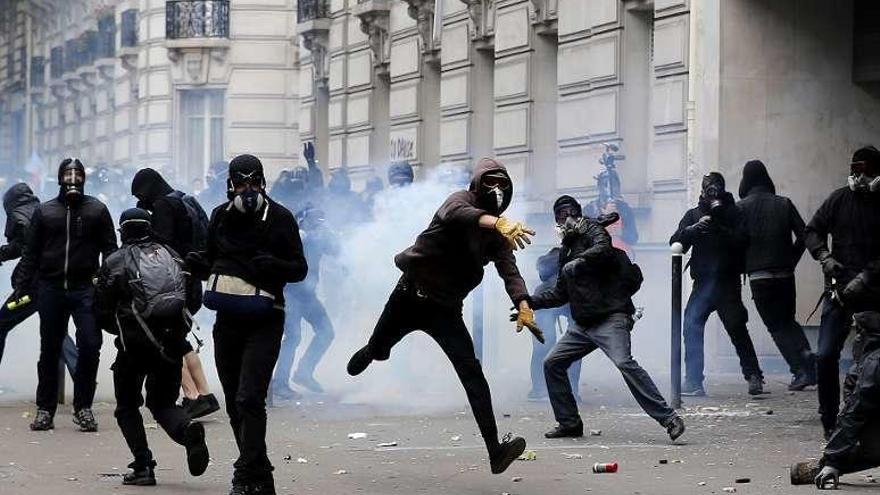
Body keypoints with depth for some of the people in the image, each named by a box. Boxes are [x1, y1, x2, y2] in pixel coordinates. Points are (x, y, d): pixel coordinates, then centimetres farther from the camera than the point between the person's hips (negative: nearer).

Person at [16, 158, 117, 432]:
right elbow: (31, 254, 11)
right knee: (49, 351, 6)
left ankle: (83, 407, 3)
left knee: (89, 347, -9)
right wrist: (20, 287, 2)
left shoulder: (97, 210, 7)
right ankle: (45, 409, 13)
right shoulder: (45, 212, 11)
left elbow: (109, 250, 5)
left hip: (85, 290, -1)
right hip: (51, 289, 1)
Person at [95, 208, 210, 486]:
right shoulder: (173, 258, 11)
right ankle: (188, 430, -17)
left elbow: (102, 310, 1)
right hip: (173, 344, 3)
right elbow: (195, 299, 10)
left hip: (135, 345, -3)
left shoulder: (115, 263, 0)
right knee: (163, 403, 16)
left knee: (127, 406, 13)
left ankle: (143, 466, 0)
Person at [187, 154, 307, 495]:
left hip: (264, 322, -5)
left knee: (249, 399, -16)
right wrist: (197, 264, -1)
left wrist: (274, 265, -21)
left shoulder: (280, 218, -4)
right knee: (235, 403, 10)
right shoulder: (220, 217, 8)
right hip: (228, 320, 5)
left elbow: (300, 269, -2)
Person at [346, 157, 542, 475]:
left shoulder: (498, 234, 2)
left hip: (445, 309, 3)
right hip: (410, 296, -3)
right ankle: (368, 354, 59)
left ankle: (495, 449, -24)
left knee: (470, 371, -15)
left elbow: (509, 270, -11)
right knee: (377, 350, 18)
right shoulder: (460, 201, -13)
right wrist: (498, 223, -59)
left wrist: (523, 305, -31)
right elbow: (460, 214, -39)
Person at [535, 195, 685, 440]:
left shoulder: (592, 230, 1)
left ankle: (668, 418, -28)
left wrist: (579, 262, -28)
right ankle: (569, 423, 16)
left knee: (624, 363, -25)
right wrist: (530, 301, 23)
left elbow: (603, 248, -24)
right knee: (552, 363, 7)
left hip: (610, 318, -9)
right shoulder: (567, 250, 23)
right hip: (583, 324, 9)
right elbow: (560, 293, 30)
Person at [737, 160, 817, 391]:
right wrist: (791, 260, 11)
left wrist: (742, 267, 8)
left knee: (776, 325, 4)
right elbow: (803, 235, 2)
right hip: (785, 274, 3)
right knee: (788, 320, 19)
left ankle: (799, 368, -8)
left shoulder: (741, 207, -3)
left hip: (758, 275, -3)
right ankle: (806, 353, -5)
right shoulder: (784, 204, 5)